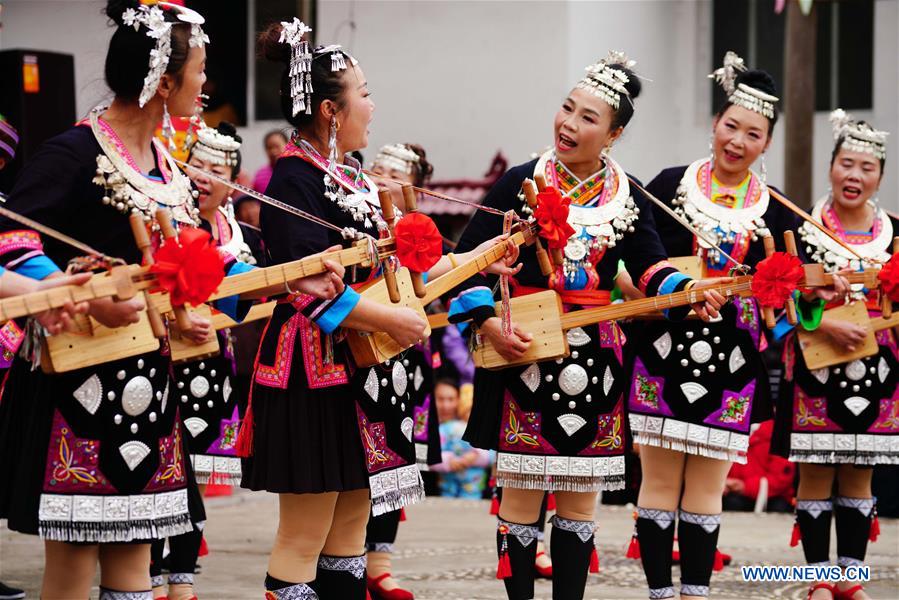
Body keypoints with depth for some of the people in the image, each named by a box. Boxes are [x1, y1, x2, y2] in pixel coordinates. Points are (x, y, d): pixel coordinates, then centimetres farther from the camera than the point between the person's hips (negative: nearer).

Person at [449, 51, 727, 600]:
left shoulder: (627, 198, 6)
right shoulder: (521, 183, -2)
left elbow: (652, 268, 1)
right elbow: (470, 258, -1)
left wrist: (690, 293, -20)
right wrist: (488, 322, -13)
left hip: (596, 361, 3)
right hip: (525, 351, -3)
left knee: (580, 500, 8)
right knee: (522, 494, 0)